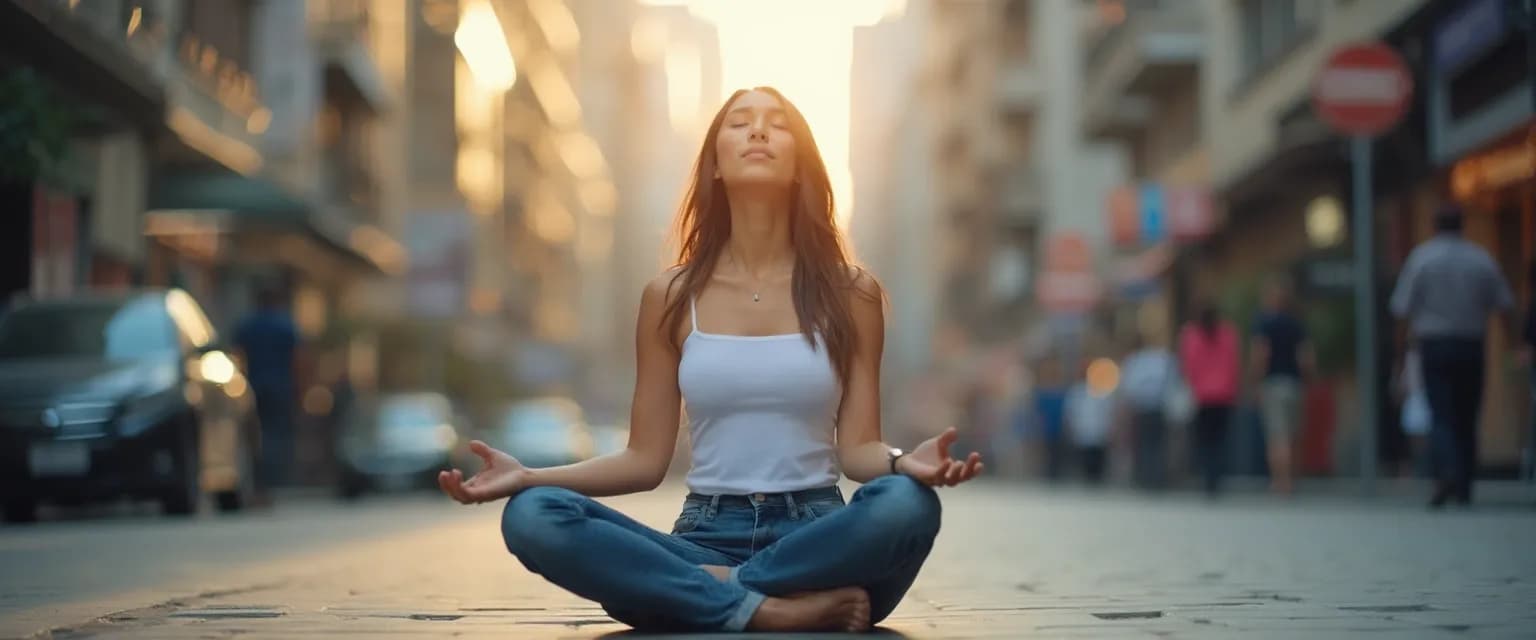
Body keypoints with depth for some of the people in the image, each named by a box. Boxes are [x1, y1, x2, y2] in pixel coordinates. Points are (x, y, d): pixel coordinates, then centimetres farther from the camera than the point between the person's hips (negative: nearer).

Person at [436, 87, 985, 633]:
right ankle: (761, 608, -31)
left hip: (817, 540, -1)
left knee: (907, 502, -36)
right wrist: (528, 476, -8)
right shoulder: (670, 298, 8)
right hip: (705, 540, 1)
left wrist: (905, 464, -22)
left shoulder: (850, 294, 6)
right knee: (532, 515, -27)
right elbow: (645, 460, 7)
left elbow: (857, 449, 2)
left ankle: (715, 592, -22)